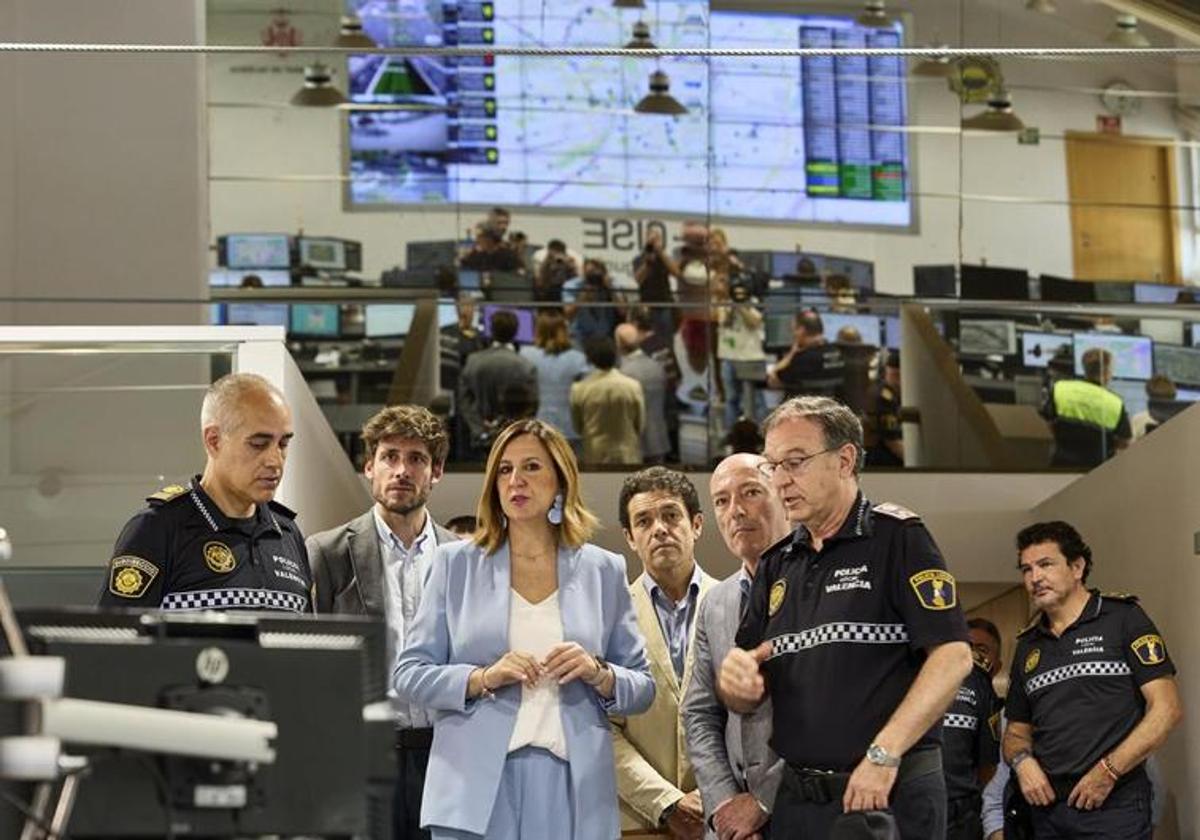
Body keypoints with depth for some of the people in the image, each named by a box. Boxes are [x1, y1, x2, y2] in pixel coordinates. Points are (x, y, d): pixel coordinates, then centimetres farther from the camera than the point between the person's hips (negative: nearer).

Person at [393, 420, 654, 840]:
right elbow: (408, 675, 3)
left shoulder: (603, 569, 10)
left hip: (571, 788, 1)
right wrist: (484, 678, -13)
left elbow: (643, 689, 11)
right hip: (477, 790, -1)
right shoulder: (457, 563, 8)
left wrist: (599, 674, -10)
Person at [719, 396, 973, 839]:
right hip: (797, 797, 6)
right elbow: (747, 700, 16)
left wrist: (883, 755, -20)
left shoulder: (896, 537, -5)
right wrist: (736, 677, -8)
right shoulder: (777, 563, 13)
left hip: (893, 791, -6)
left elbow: (953, 656, -15)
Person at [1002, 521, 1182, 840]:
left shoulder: (1123, 618, -2)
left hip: (1114, 805, -5)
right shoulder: (1028, 645, 15)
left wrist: (1107, 772, -15)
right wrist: (1022, 761, -3)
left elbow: (1166, 709, -8)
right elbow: (1017, 731, 21)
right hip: (1046, 807, 5)